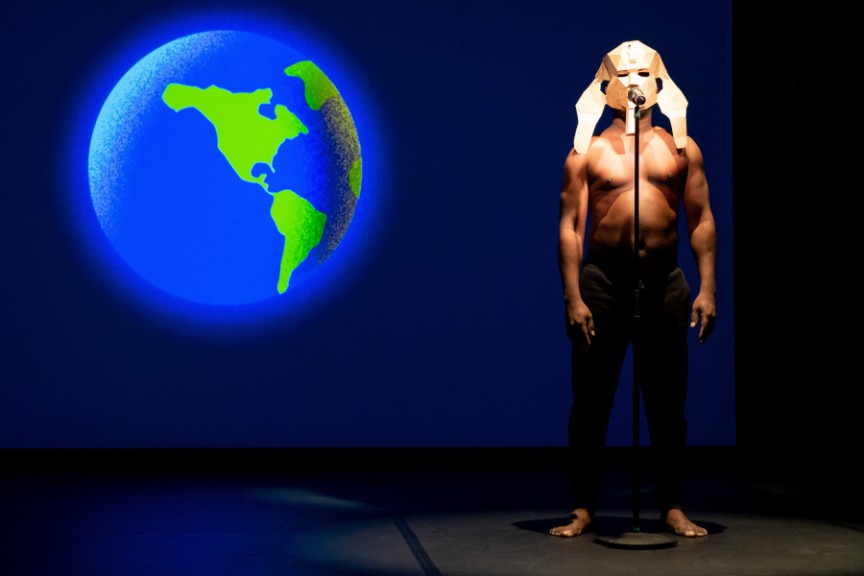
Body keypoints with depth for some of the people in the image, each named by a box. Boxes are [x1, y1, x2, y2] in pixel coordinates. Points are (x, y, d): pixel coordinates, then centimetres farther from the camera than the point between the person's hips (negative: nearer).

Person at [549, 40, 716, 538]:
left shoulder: (681, 147, 11)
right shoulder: (587, 153, 7)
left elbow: (702, 221, 8)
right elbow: (570, 228, 1)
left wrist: (707, 288, -1)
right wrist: (573, 298, -8)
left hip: (665, 282, 1)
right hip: (602, 280, -1)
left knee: (668, 402, 5)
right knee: (590, 399, 1)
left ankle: (673, 507, 15)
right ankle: (584, 508, 8)